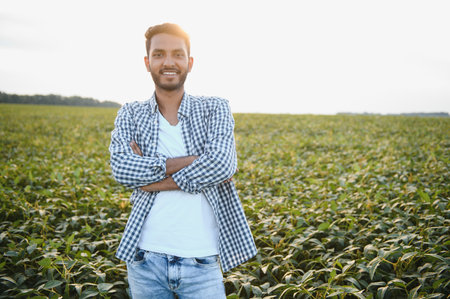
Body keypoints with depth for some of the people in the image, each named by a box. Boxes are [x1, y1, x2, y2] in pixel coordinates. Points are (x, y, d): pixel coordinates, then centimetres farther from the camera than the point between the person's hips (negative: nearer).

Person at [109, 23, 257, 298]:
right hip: (146, 258, 2)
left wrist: (151, 179, -13)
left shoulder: (215, 109, 1)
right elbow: (122, 169, -13)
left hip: (202, 259, -1)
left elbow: (221, 165, -16)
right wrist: (192, 161, -17)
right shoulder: (130, 115, 5)